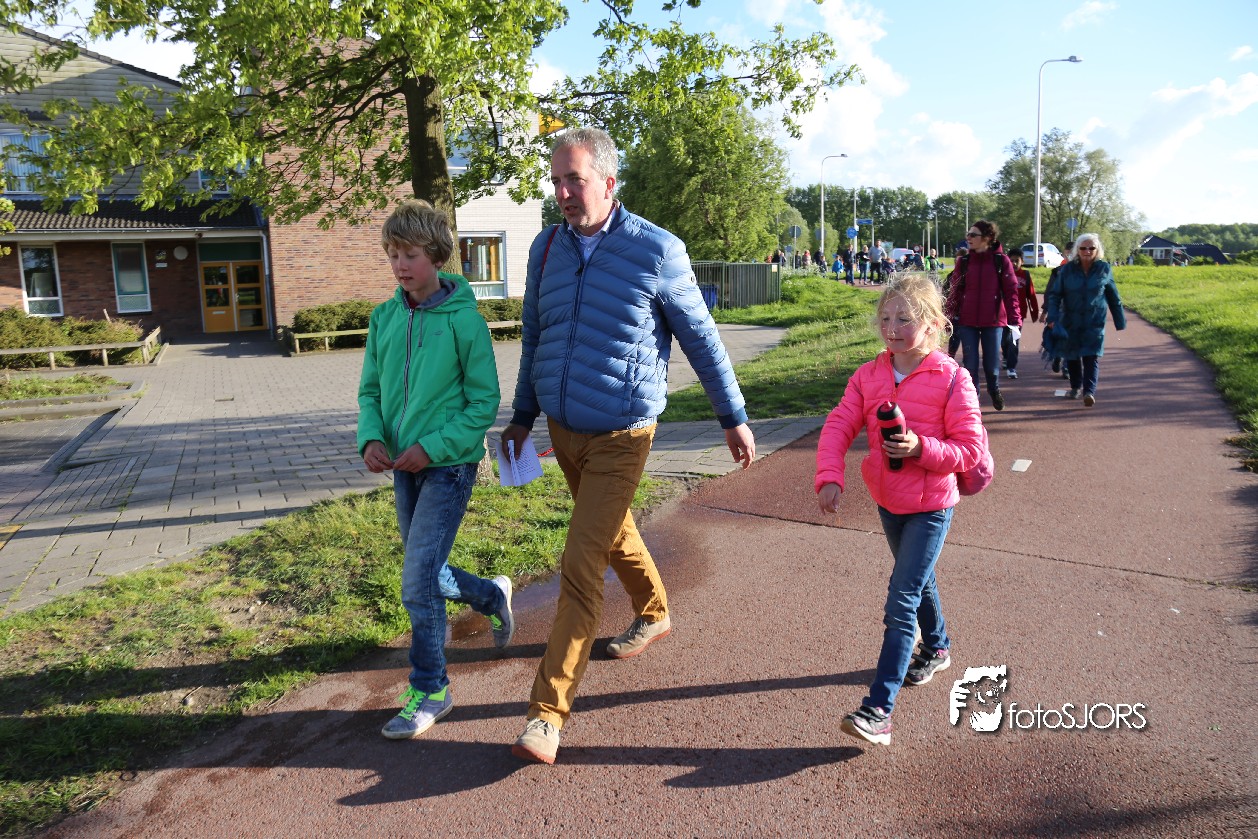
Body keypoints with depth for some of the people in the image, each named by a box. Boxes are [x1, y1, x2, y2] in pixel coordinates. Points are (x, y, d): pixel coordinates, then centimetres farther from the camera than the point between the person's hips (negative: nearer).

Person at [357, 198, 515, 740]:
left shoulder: (465, 320, -12)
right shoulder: (384, 318, 4)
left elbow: (484, 403, -11)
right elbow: (370, 390, 11)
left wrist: (433, 447, -18)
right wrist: (371, 438, -7)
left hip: (449, 465, -6)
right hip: (404, 466, 6)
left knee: (418, 582, -7)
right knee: (426, 575, 16)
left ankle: (429, 690, 12)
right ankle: (492, 595, 45)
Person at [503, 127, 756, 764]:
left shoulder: (656, 250, -12)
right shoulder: (546, 249, 3)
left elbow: (700, 338, -3)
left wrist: (734, 417, 2)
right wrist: (522, 416, 19)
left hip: (619, 437, -6)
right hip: (562, 429, 6)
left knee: (581, 568, -9)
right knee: (613, 534, 24)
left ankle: (548, 711, 0)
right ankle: (654, 614, 50)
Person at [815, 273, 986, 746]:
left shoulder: (951, 380, -16)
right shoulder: (868, 376, -3)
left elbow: (970, 450, -15)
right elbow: (839, 426, -11)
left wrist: (921, 448, -30)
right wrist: (829, 476, -27)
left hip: (931, 506, -6)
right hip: (887, 500, 6)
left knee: (901, 601, -11)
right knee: (917, 580, 27)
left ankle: (878, 711, -10)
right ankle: (936, 648, 54)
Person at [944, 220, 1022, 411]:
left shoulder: (1001, 261, -2)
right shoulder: (963, 262, 4)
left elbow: (1011, 291, -3)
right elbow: (955, 291, 4)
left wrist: (1015, 320, -7)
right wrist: (948, 317, -1)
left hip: (993, 321, -1)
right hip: (967, 321, 1)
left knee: (992, 365, 6)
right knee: (970, 365, 2)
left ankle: (994, 390, 38)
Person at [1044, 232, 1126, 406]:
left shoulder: (1104, 269, 0)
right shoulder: (1067, 269, -3)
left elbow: (1113, 297, 8)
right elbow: (1055, 294, -2)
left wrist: (1120, 321, 12)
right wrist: (1052, 316, -16)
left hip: (1094, 322, -1)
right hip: (1071, 321, 1)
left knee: (1091, 356, -12)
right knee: (1072, 356, 11)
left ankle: (1089, 391, -16)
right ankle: (1075, 387, 31)